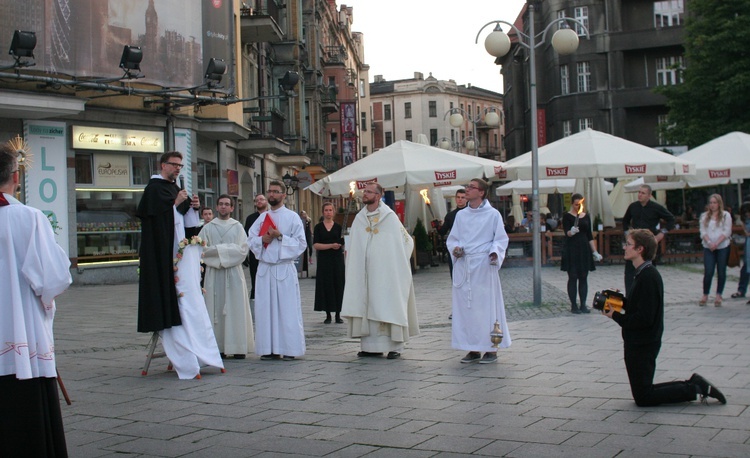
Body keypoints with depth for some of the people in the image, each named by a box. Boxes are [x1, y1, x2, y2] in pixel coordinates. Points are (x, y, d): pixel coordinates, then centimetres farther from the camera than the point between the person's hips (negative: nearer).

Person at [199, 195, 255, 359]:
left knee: (236, 308, -2)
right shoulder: (208, 228, 10)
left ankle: (238, 347, 0)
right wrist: (227, 250, -10)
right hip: (214, 273, 1)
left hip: (234, 272, -1)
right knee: (216, 309, -1)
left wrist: (217, 249, -8)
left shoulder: (238, 227, 7)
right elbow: (201, 249, -1)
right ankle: (217, 347, 1)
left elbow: (242, 250, -3)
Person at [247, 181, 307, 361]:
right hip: (264, 269, 4)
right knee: (265, 310, 3)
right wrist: (263, 239, -9)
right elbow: (251, 240, 12)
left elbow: (301, 243, -4)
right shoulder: (262, 218, 14)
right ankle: (269, 349, 9)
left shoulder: (292, 217, 1)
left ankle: (289, 349, 2)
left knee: (287, 309, -3)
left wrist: (280, 236, -15)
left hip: (284, 269, -4)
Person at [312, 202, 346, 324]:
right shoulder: (318, 227, 3)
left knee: (338, 285, 0)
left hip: (337, 260, 1)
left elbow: (342, 245, 8)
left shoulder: (338, 227, 7)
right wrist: (331, 245, -14)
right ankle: (328, 315, 8)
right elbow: (315, 245, -7)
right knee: (326, 285, 0)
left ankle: (338, 314, 8)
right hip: (324, 260, -1)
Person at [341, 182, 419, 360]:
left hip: (385, 272, -4)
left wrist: (396, 261, 3)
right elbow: (353, 247, 15)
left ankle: (395, 346, 2)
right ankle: (370, 346, 8)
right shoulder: (359, 219, 9)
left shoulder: (389, 217, -4)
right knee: (367, 306, 3)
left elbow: (407, 240, 3)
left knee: (389, 306, -2)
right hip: (366, 271, 4)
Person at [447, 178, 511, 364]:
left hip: (484, 266, -5)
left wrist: (495, 252, -19)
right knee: (465, 307, 5)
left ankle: (492, 349, 7)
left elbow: (501, 239, -1)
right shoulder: (461, 215, 12)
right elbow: (452, 238, 17)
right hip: (463, 266, 5)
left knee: (487, 306, -2)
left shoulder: (493, 214, -1)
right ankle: (473, 349, 13)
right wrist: (455, 248, -4)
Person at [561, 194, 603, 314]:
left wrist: (595, 252, 9)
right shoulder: (567, 216, -3)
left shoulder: (586, 216, 11)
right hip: (571, 249, -4)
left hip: (584, 249, 4)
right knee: (573, 278, -2)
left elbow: (590, 236, 13)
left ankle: (583, 304, 11)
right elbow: (566, 232, -16)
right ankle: (573, 305, 3)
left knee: (583, 278, 5)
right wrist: (571, 232, -40)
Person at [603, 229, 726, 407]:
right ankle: (694, 385, 19)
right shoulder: (643, 273, 9)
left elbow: (644, 318, -26)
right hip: (637, 343, 10)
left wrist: (615, 316, -16)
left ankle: (696, 389, 3)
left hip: (643, 345, -10)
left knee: (643, 398, 1)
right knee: (643, 392, 18)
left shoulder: (648, 277, -22)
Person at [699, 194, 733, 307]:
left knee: (721, 272, 3)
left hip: (723, 247, -1)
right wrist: (709, 242, -13)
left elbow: (727, 232, -5)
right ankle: (705, 295, 5)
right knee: (708, 272, -6)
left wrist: (716, 243, -15)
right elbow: (703, 231, 4)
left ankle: (718, 296, 12)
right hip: (708, 248, 1)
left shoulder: (726, 215, 2)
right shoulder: (704, 216, 10)